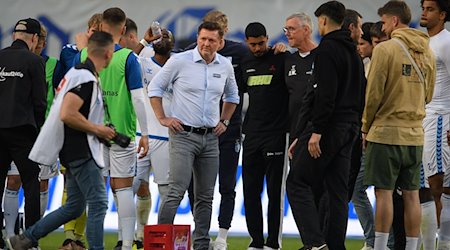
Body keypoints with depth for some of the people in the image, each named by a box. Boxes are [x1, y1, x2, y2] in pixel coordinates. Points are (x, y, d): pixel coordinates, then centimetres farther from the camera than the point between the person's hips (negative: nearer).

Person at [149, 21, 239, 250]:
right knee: (176, 191, -14)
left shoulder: (225, 66, 7)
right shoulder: (180, 61, -7)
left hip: (210, 137, 5)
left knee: (205, 196, 8)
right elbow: (155, 87, 2)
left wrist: (224, 121, 16)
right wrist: (162, 119, -3)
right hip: (183, 135, -5)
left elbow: (232, 96, 26)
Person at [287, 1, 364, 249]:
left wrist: (316, 131, -20)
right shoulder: (354, 52, 19)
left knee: (297, 183, -5)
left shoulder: (327, 48, -10)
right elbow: (360, 95, 20)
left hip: (328, 127, -8)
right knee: (338, 191, 9)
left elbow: (325, 93, -19)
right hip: (348, 130, 8)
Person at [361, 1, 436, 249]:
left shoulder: (386, 49, -10)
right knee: (411, 194, 7)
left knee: (384, 192, -4)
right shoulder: (427, 53, 10)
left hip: (386, 132, -6)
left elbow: (374, 93, -10)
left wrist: (366, 125, 2)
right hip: (415, 134, 6)